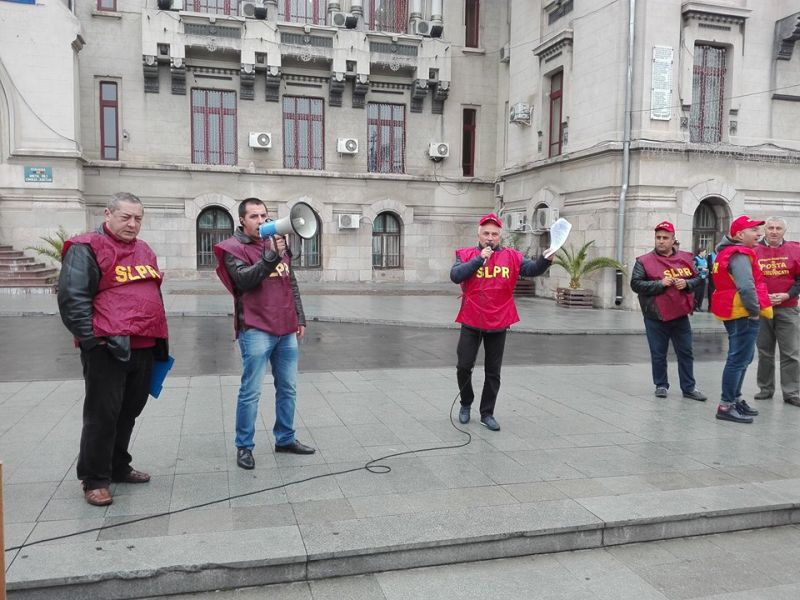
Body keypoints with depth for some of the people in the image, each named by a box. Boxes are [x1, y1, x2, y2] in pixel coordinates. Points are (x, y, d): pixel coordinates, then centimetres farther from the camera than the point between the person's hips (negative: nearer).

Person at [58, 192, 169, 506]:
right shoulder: (86, 248, -6)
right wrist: (92, 340, -15)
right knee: (102, 414, 0)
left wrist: (159, 340, 23)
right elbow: (72, 298, -12)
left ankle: (118, 467, 31)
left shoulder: (144, 250, 18)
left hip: (144, 347, 8)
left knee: (129, 411, 16)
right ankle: (94, 480, 12)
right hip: (107, 349, -7)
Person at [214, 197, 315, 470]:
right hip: (256, 330, -6)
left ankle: (285, 438, 25)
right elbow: (244, 280, -20)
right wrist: (271, 256, -27)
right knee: (251, 391, -4)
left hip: (286, 329, 7)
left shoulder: (278, 242, 17)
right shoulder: (234, 248, -3)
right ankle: (244, 446, 8)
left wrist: (299, 318, 19)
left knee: (288, 388, 12)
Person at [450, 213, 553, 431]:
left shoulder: (512, 257, 3)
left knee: (493, 372, 9)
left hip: (498, 325, 1)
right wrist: (479, 259, -17)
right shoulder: (466, 255, 0)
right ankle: (466, 404, 29)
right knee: (464, 366, 4)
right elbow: (455, 276, -15)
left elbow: (531, 269, -9)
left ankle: (487, 413, 22)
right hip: (471, 323, -1)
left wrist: (545, 260, -29)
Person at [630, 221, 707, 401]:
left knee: (686, 353, 10)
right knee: (658, 354, 7)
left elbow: (697, 278, 14)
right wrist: (660, 283, -19)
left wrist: (686, 283, -8)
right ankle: (661, 385, 22)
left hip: (680, 315, 3)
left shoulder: (685, 258, 6)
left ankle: (689, 388, 20)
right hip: (655, 318, -3)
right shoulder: (644, 261, -4)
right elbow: (635, 284, -11)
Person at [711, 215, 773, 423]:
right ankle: (726, 406, -5)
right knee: (739, 359, -8)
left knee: (742, 358, 19)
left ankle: (735, 399, 28)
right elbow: (746, 287, -28)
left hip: (734, 313, 11)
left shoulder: (728, 252, 16)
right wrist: (755, 311, -16)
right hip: (742, 314, -11)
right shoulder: (740, 255, -16)